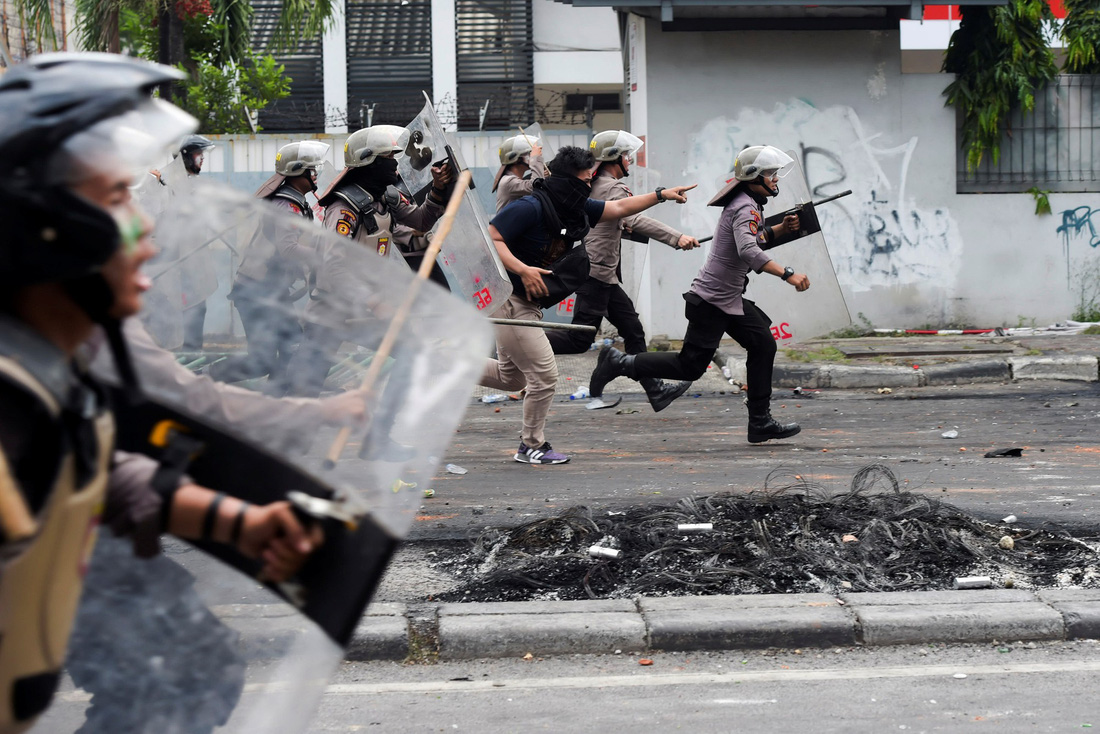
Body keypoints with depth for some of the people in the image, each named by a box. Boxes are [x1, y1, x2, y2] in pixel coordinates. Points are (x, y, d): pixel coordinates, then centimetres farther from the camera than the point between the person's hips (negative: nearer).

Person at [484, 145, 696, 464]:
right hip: (506, 297, -10)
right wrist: (523, 270, -33)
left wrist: (661, 195, 11)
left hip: (528, 301, 10)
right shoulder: (530, 208, -22)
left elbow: (618, 208, 15)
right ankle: (532, 446, 11)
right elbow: (489, 238, -24)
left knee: (511, 377, 19)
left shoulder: (577, 209, 3)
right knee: (543, 375, -4)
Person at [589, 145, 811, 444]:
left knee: (763, 345, 9)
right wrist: (787, 274, -41)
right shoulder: (745, 208, -19)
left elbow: (756, 239, 27)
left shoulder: (746, 204, 11)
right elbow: (748, 252, -35)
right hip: (712, 299, -10)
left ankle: (760, 422, 12)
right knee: (690, 366, -7)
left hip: (731, 299, 10)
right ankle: (620, 363, 3)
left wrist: (782, 228, 9)